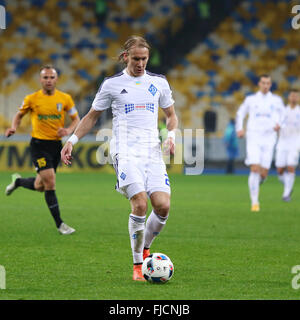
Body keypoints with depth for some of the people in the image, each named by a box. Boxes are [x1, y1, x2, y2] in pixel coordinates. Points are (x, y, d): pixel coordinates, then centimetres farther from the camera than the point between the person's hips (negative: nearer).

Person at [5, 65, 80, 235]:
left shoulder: (65, 98, 0)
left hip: (56, 144, 4)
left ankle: (18, 181, 45)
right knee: (50, 182, -16)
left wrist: (69, 130, -14)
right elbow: (19, 114, 13)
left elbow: (77, 119, 7)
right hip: (39, 144, -4)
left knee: (40, 186, 11)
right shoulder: (32, 99, -4)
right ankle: (59, 224, -8)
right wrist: (14, 127, -7)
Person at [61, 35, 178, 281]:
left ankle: (145, 249, 17)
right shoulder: (112, 84, 6)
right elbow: (92, 116, 15)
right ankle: (137, 265, -8)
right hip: (125, 152, -3)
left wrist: (171, 136, 3)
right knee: (140, 204, -21)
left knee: (163, 206, -13)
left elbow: (171, 115, 23)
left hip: (153, 152, 3)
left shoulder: (159, 83, 13)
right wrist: (72, 140, 5)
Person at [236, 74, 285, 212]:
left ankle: (257, 183, 36)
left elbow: (283, 116, 14)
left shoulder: (276, 100, 7)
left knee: (263, 173, -3)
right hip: (253, 138, -1)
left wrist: (279, 124, -10)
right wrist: (239, 129, 4)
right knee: (255, 169, -16)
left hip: (269, 140, 1)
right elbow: (240, 114, 21)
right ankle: (254, 202, -11)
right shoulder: (251, 99, 8)